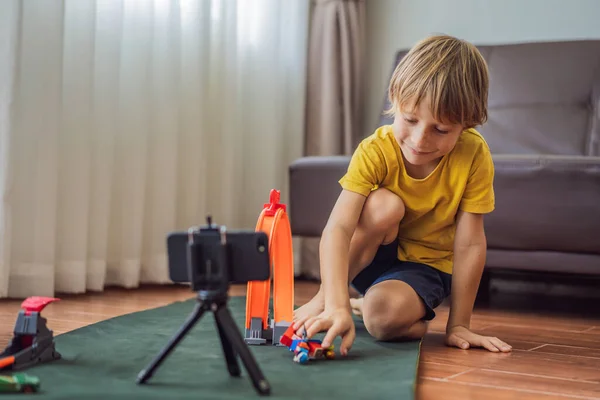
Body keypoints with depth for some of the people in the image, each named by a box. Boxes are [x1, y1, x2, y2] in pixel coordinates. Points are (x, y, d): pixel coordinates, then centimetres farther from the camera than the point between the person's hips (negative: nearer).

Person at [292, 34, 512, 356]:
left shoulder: (474, 156, -23)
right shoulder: (374, 152, -25)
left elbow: (469, 244, -19)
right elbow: (337, 229, -35)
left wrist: (458, 325, -17)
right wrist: (337, 306, -49)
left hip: (426, 265, -1)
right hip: (367, 256, 1)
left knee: (384, 316, -34)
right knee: (385, 204, -33)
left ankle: (363, 304, 3)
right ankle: (324, 298, -16)